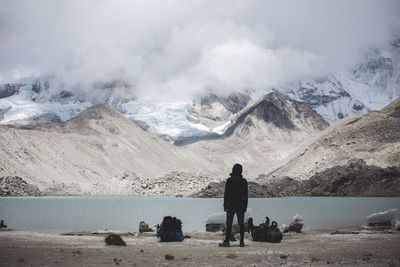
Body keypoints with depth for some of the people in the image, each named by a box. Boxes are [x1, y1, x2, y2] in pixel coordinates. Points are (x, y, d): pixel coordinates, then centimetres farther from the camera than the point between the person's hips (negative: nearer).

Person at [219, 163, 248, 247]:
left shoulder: (229, 180, -5)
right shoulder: (244, 181, 3)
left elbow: (226, 193, -5)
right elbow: (246, 195, 6)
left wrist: (225, 205, 1)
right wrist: (245, 206, 12)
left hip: (231, 205, -3)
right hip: (241, 206, 3)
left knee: (229, 223, -2)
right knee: (241, 223, 6)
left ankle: (227, 241, -5)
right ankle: (242, 241, 6)